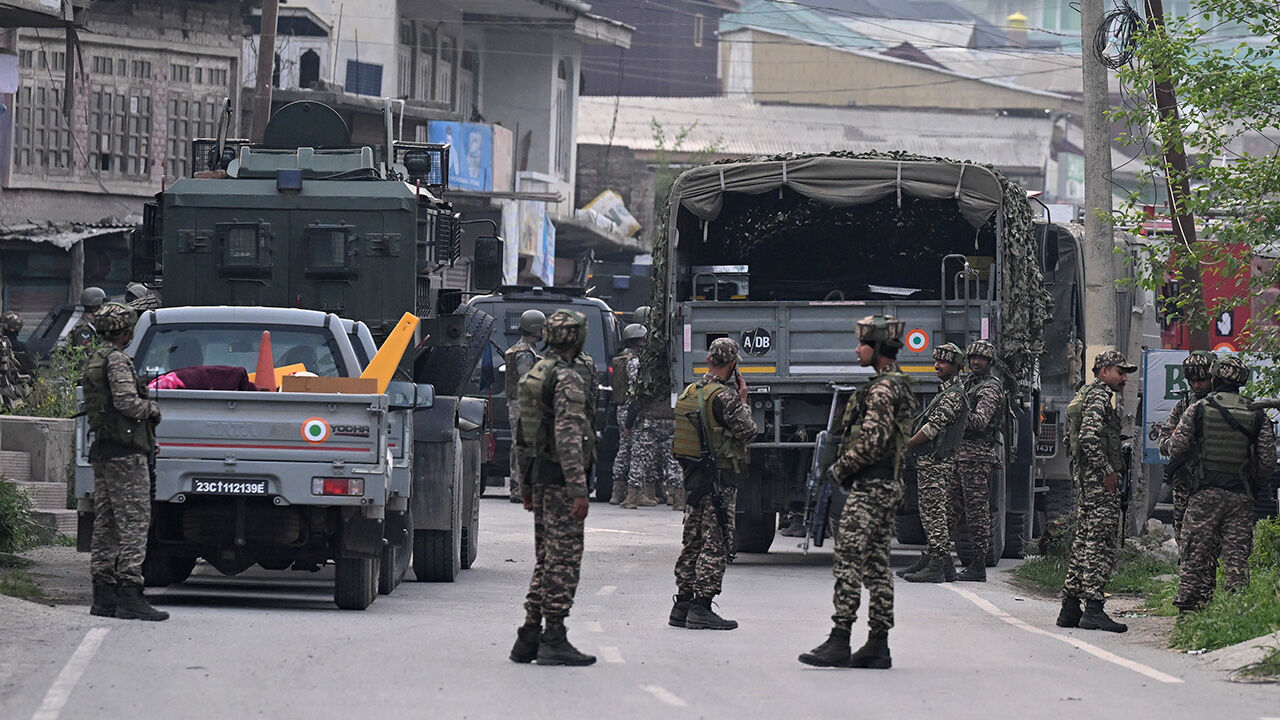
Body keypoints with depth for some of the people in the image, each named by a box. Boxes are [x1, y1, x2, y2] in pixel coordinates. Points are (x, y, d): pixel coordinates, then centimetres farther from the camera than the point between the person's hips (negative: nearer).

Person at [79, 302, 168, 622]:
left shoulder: (95, 360, 18)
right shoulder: (118, 360, -12)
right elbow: (126, 402, -21)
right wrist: (152, 409, -2)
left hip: (102, 450, 10)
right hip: (125, 452, -10)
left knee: (105, 524, 10)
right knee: (134, 523, -10)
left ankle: (103, 595, 11)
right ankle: (129, 596, -15)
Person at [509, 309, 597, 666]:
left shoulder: (534, 374, 15)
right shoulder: (570, 378, -14)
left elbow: (522, 436, 20)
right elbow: (568, 437, -21)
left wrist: (526, 484, 25)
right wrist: (579, 489, -23)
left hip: (540, 475, 9)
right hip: (561, 477, -9)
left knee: (548, 557, 14)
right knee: (564, 558, -6)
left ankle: (529, 638, 15)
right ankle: (554, 639, -7)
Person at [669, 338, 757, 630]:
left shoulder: (689, 393, 9)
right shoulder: (724, 396, -16)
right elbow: (747, 431, -13)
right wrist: (743, 401, 2)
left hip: (693, 475, 8)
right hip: (720, 480, -8)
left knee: (692, 542, 13)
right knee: (716, 545, -5)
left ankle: (682, 606, 16)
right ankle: (701, 608, -8)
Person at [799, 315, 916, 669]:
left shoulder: (882, 389, -15)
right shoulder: (899, 385, 18)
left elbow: (872, 443, -22)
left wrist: (839, 468, -9)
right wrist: (845, 466, 19)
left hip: (869, 488, -11)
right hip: (887, 486, 11)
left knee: (848, 561, -12)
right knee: (876, 565, 10)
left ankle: (839, 642, -15)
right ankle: (878, 644, 11)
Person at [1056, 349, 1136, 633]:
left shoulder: (1084, 395, 21)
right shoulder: (1099, 397, -11)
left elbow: (1072, 437, 25)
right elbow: (1089, 437, -24)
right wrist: (1108, 471, -18)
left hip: (1084, 478, 11)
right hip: (1100, 482, -11)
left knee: (1084, 540, 13)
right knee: (1100, 543, -11)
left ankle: (1070, 608, 15)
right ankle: (1094, 608, -15)